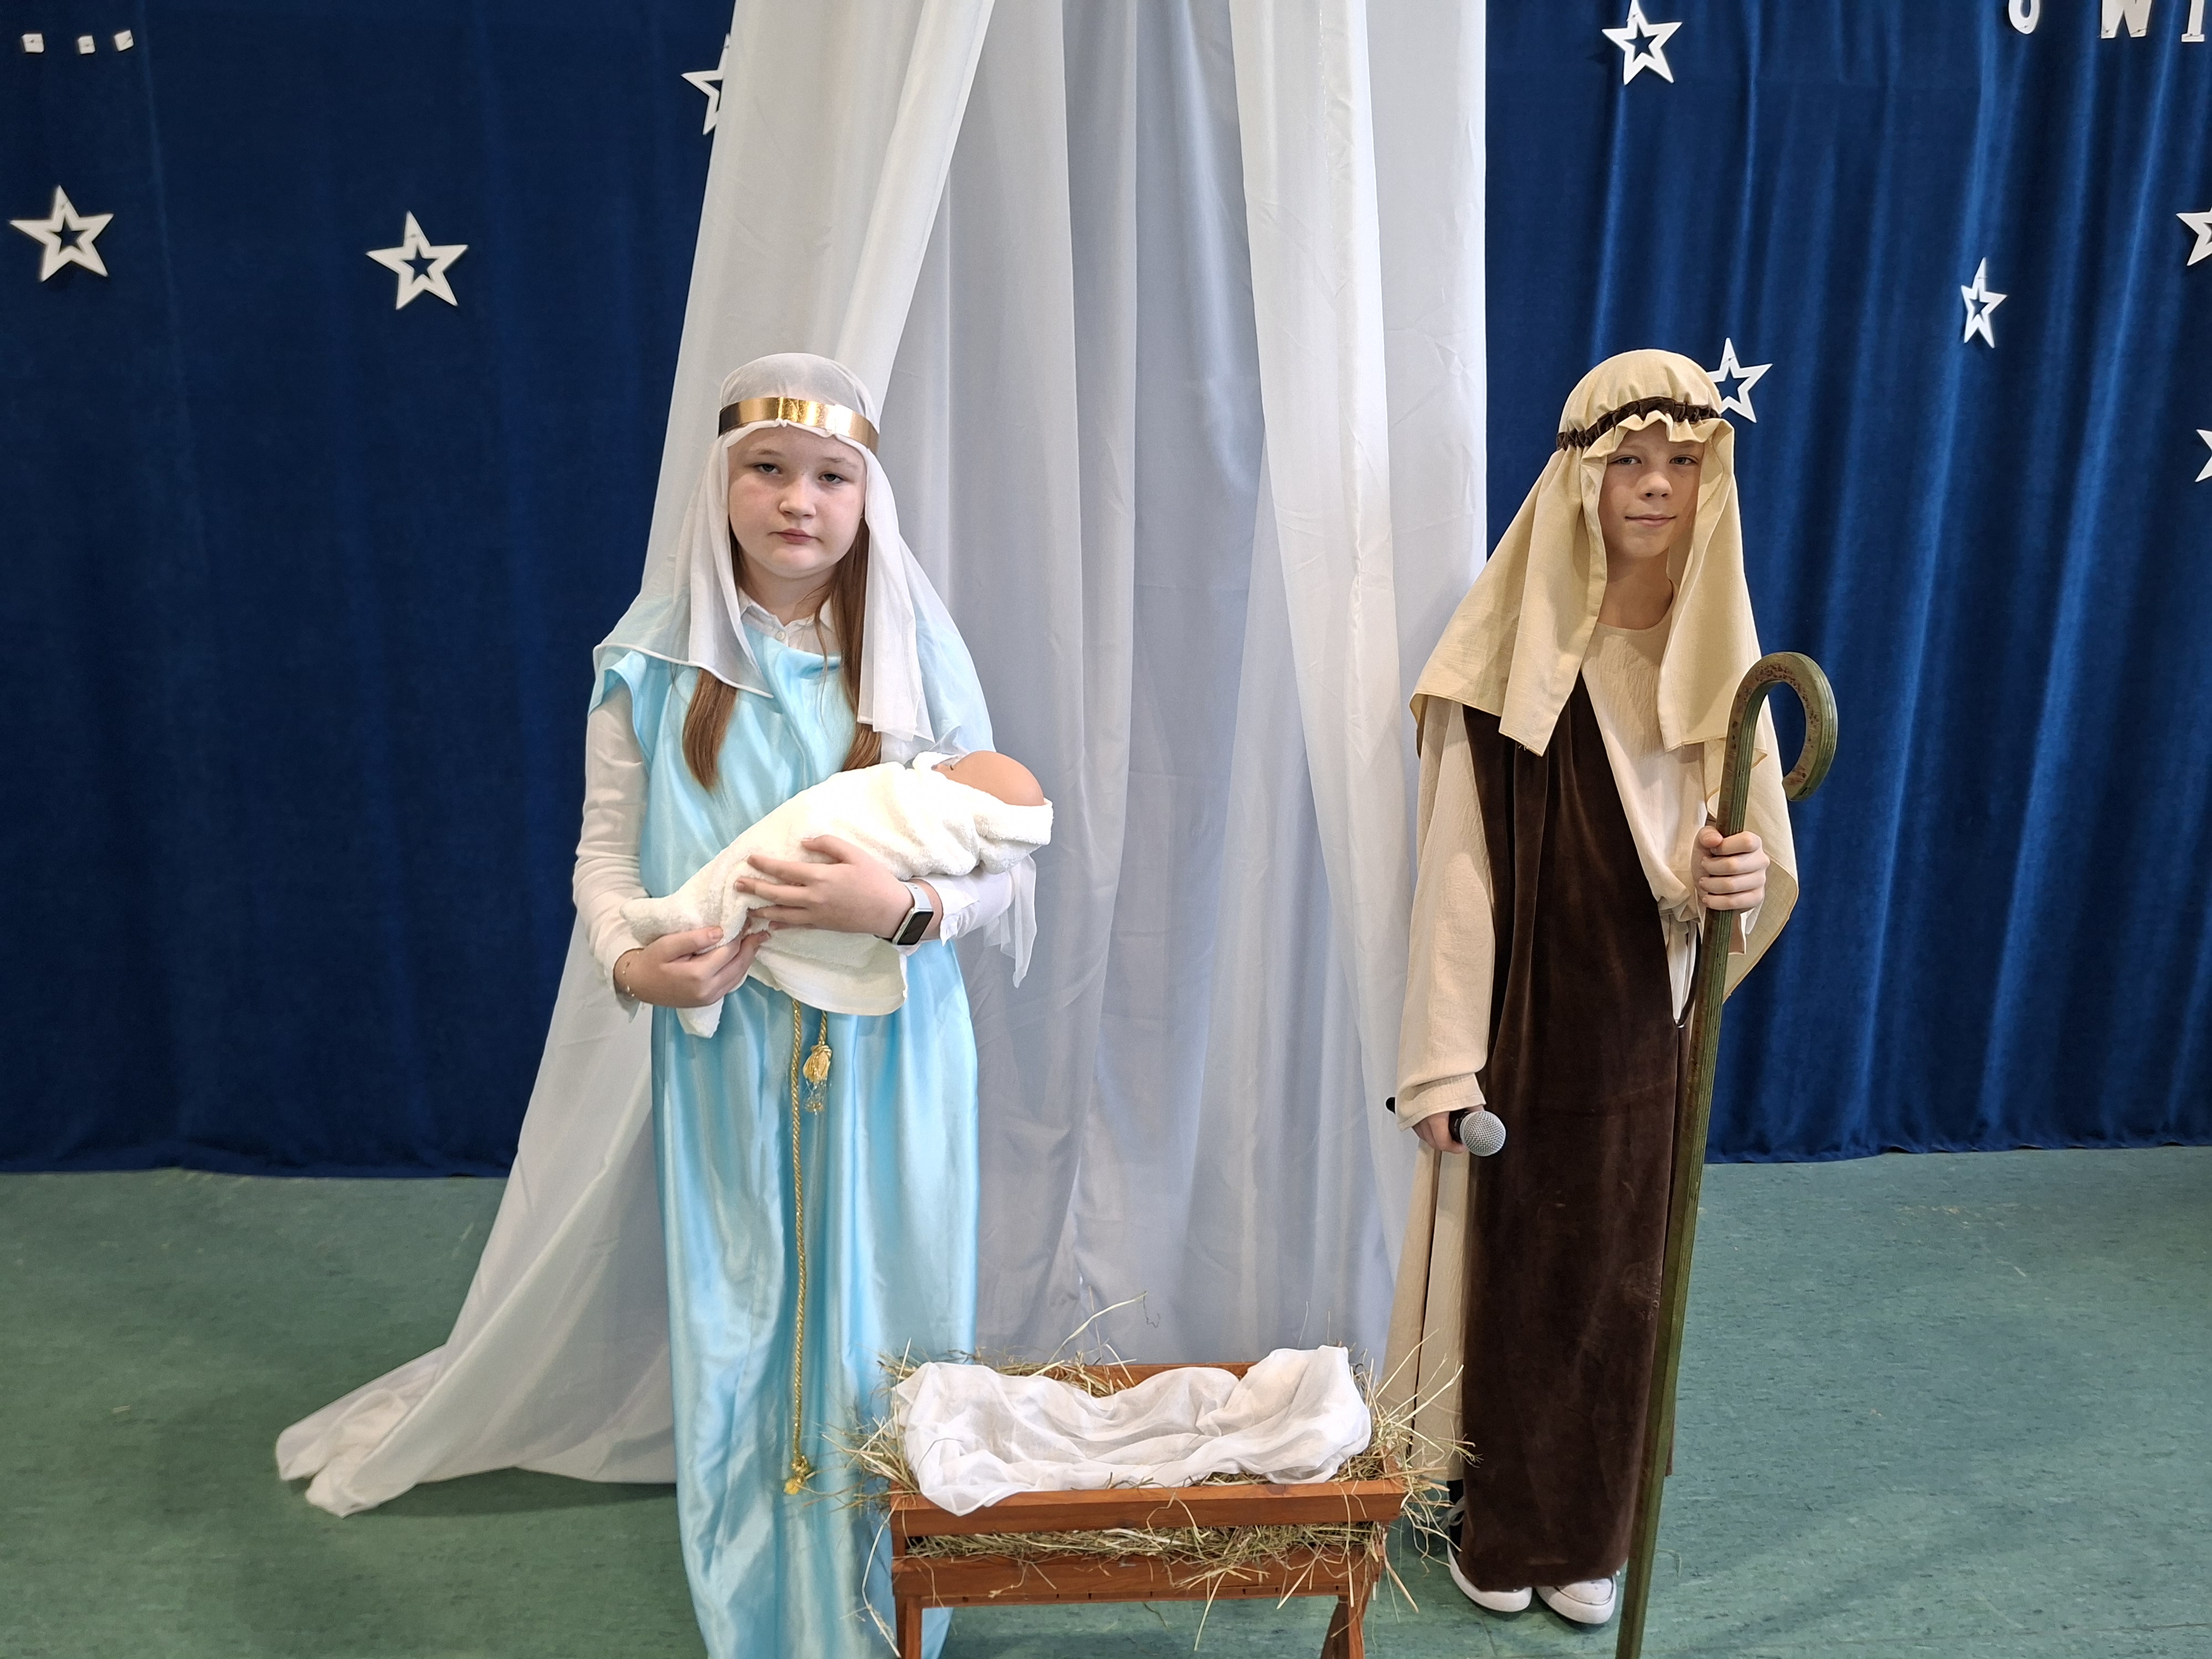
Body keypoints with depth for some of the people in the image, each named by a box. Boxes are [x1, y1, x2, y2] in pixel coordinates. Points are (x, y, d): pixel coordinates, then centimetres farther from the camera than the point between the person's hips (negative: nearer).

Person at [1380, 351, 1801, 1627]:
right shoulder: (1512, 653, -9)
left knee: (1616, 1276, 14)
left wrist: (1745, 876, -21)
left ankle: (1588, 1533, 34)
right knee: (1504, 1262, 8)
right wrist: (1446, 1060, -13)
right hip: (1525, 1019, -3)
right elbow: (1456, 867, -11)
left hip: (1647, 1027, 3)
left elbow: (1747, 854, 4)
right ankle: (1493, 1526, 30)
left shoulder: (1716, 650, 2)